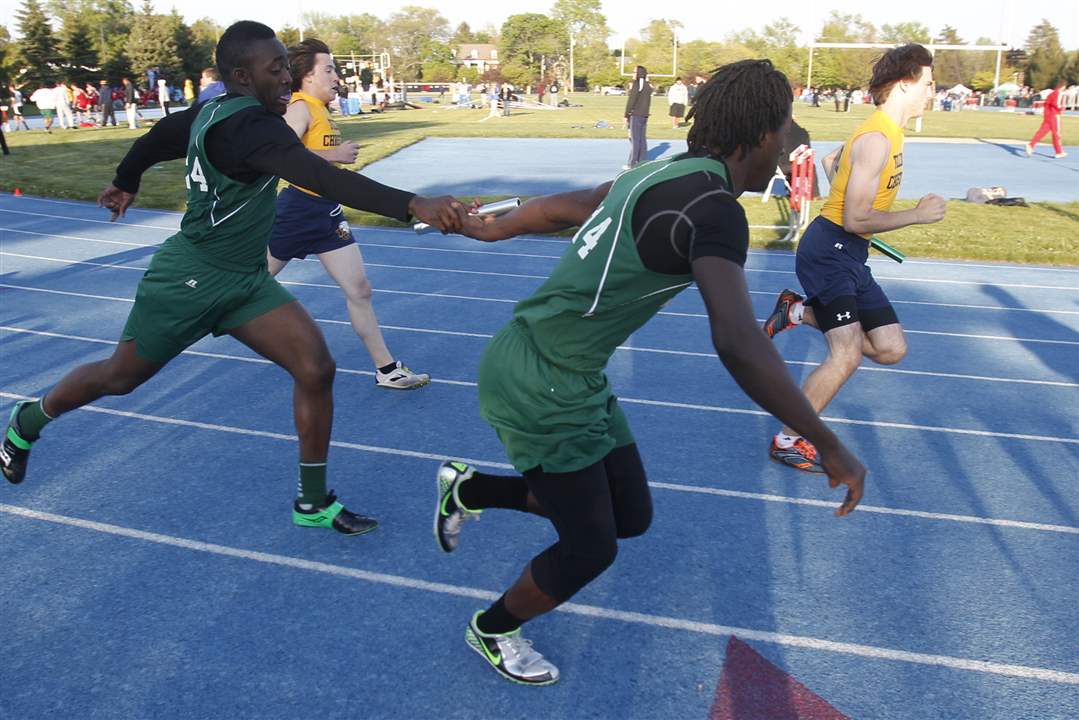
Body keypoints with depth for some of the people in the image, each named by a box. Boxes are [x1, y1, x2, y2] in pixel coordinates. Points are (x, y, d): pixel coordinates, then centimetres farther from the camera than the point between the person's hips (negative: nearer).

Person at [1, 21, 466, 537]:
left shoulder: (215, 109, 1)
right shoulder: (248, 125, -28)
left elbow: (158, 136, 18)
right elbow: (321, 178, -43)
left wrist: (125, 183, 37)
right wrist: (413, 204, -53)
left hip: (246, 281, 8)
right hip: (189, 280, -8)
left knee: (316, 369, -7)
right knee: (119, 378, 16)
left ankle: (313, 503, 5)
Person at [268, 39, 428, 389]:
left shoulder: (320, 109, 12)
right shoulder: (300, 108, -15)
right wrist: (334, 154, -25)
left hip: (327, 212, 8)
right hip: (299, 208, -8)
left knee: (359, 290, 3)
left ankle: (387, 369, 6)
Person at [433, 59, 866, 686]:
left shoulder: (664, 175, 6)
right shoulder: (714, 206, -22)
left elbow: (558, 206, 19)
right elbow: (738, 344, -35)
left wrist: (492, 227, 35)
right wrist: (831, 446, -26)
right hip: (540, 386, -9)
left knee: (630, 516, 16)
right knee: (589, 549, 6)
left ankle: (469, 490, 32)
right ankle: (492, 631, 35)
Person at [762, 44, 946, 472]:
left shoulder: (885, 132, 14)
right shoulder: (877, 139, -17)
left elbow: (831, 160, 31)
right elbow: (856, 220, -22)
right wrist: (918, 215, -12)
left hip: (850, 255, 10)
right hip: (829, 251, -10)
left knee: (891, 349, 5)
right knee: (847, 354, -18)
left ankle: (800, 311, 15)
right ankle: (788, 441, -5)